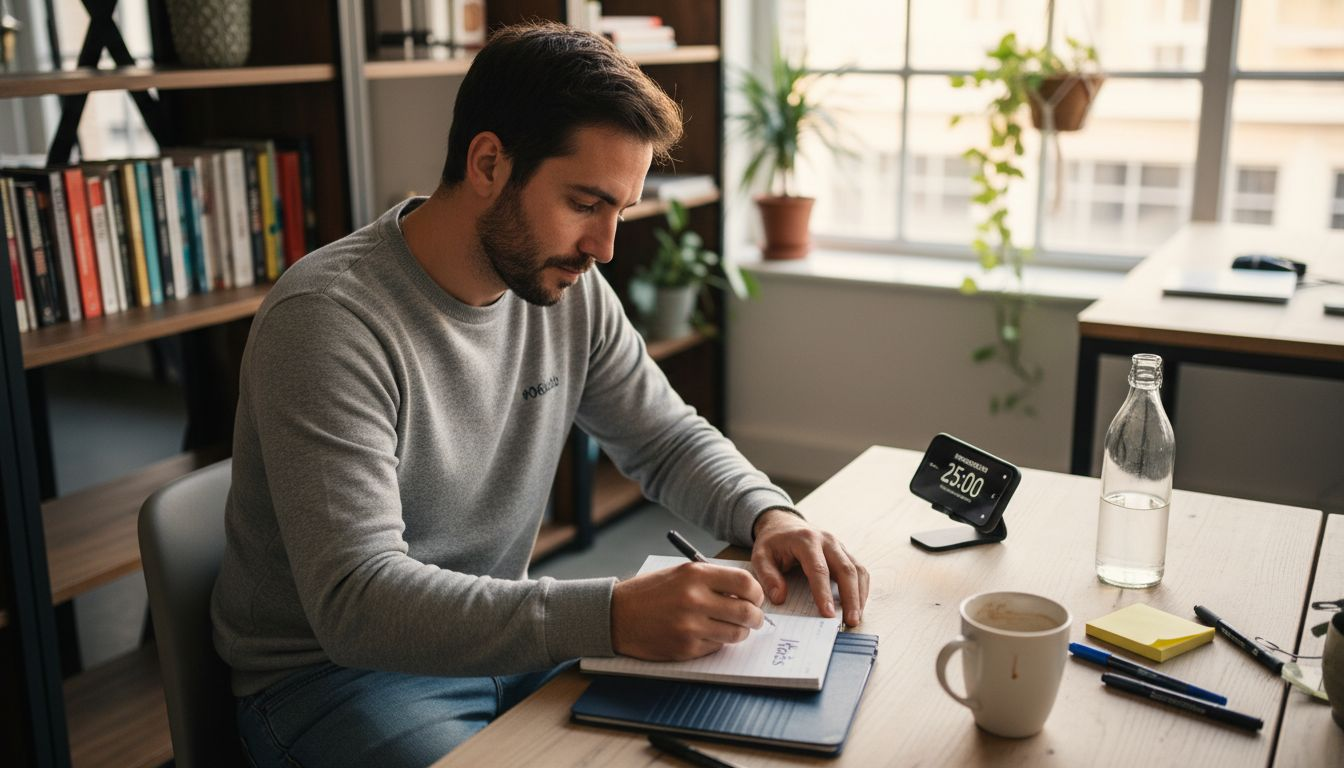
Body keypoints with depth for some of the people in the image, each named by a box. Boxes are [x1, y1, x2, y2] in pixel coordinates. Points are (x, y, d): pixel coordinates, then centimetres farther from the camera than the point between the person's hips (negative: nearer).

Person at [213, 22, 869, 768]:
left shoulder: (569, 289, -4)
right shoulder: (328, 319, -25)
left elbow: (668, 439, 8)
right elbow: (355, 601, -31)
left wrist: (768, 514, -13)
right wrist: (611, 617, -41)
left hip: (502, 639, 6)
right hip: (333, 672, -6)